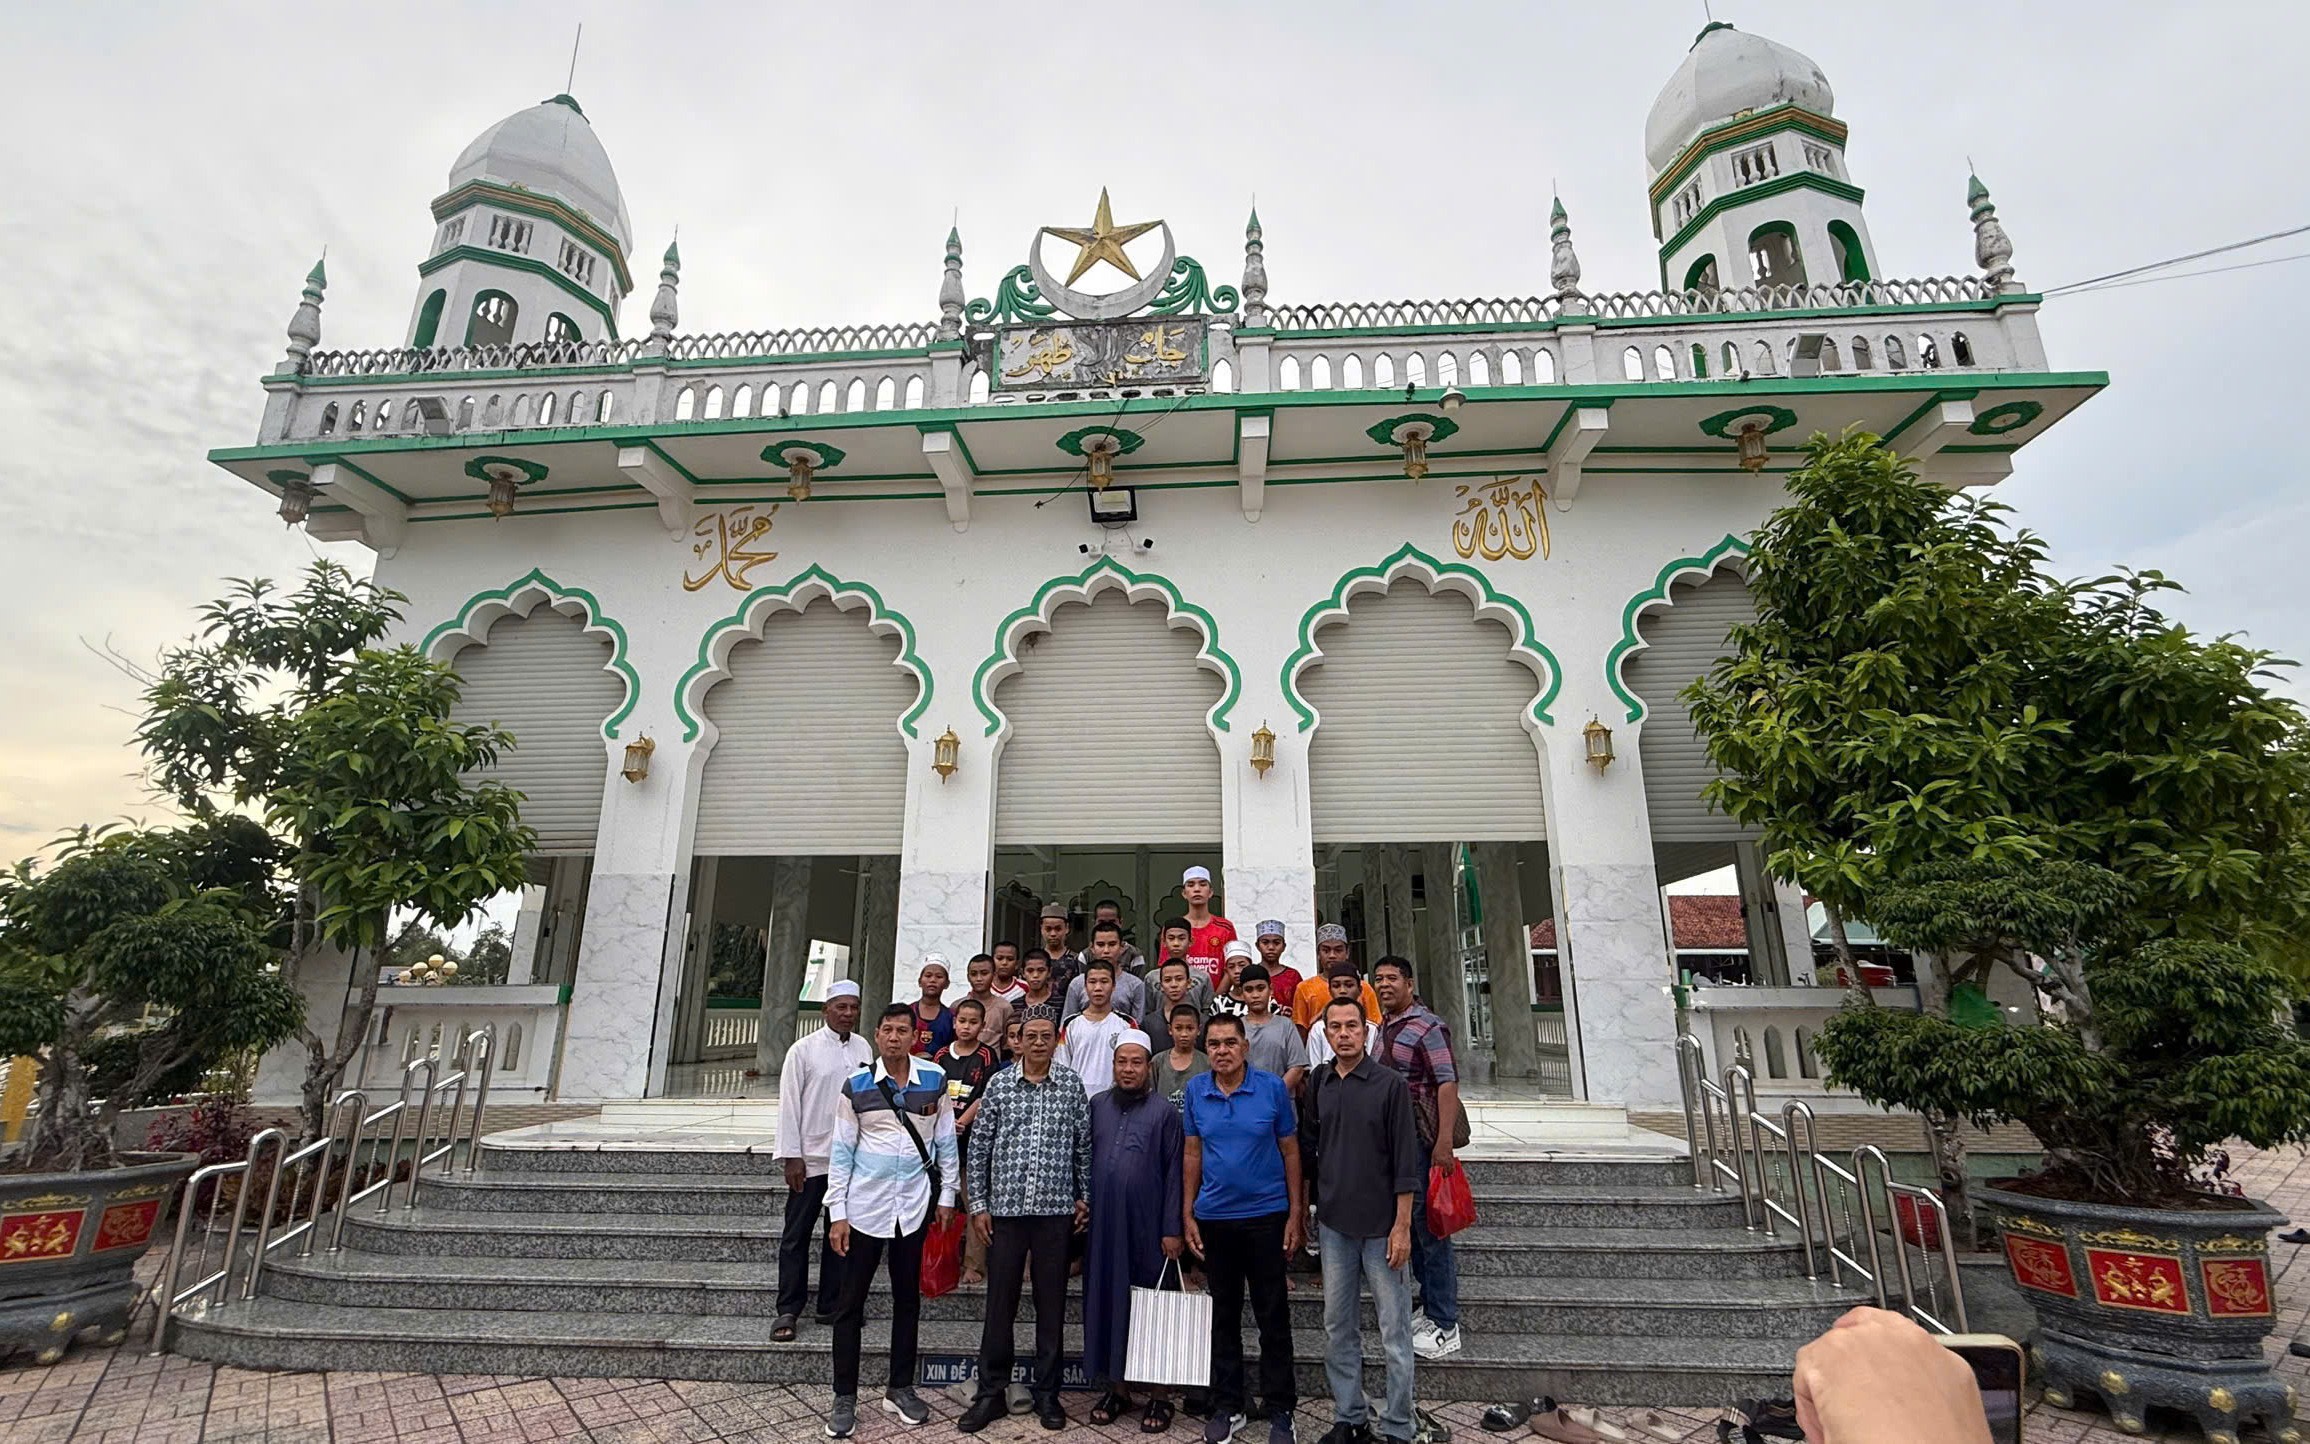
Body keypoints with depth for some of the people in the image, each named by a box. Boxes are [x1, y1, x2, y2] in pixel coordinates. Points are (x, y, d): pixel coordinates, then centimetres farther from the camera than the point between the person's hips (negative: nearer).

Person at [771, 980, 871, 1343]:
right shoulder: (803, 1049, -7)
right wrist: (792, 1156, -9)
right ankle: (787, 1311, 16)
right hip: (811, 1158, -4)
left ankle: (831, 1306, 24)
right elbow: (789, 1104, -6)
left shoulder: (863, 1049, 4)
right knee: (796, 1235, 5)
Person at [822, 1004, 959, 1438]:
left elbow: (945, 1141, 4)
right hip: (864, 1207, -1)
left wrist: (947, 1195, 4)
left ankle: (900, 1388, 28)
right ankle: (845, 1397, 21)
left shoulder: (935, 1080, -4)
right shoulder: (856, 1086, -7)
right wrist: (837, 1214, -4)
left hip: (914, 1207, 1)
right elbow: (842, 1153, -2)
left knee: (908, 1299, 13)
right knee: (851, 1302, 6)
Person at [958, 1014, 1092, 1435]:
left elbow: (1083, 1144, 5)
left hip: (1057, 1209, 0)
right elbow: (979, 1145, 3)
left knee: (1052, 1303, 10)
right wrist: (978, 1204, 0)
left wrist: (1084, 1196, 4)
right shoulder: (999, 1083, 0)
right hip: (1006, 1207, 0)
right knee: (1000, 1301, 9)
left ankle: (1046, 1392, 25)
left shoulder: (1071, 1083, 0)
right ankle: (991, 1392, 24)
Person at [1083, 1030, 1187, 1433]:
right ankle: (1116, 1389, 26)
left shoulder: (1164, 1111, -5)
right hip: (1103, 1222, 3)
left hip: (1146, 1225, -3)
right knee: (1107, 1300, 10)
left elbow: (1174, 1172, -6)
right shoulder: (1096, 1106, 5)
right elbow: (1085, 1160, 9)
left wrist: (1172, 1229, -9)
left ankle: (1158, 1395, 19)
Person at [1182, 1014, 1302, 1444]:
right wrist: (1187, 1215, 3)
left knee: (1273, 1316, 7)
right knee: (1224, 1313, 15)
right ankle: (1228, 1405, 29)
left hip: (1266, 1214, -2)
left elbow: (1290, 1151, -2)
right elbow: (1192, 1154, 5)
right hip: (1214, 1217, 2)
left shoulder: (1272, 1087, -9)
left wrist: (1295, 1215, -4)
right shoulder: (1195, 1090, -2)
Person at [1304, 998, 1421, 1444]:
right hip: (1335, 1224, 4)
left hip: (1381, 1225, -4)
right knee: (1338, 1329, 13)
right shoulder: (1319, 1084, 3)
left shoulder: (1390, 1084, -9)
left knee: (1394, 1332, 5)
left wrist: (1401, 1226, -12)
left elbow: (1405, 1160, -9)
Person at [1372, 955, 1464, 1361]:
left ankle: (1445, 1326, 9)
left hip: (1420, 1142, -8)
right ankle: (1429, 1307, 31)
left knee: (1430, 1229, -1)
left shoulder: (1428, 1027, -13)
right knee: (1411, 1227, 17)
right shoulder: (1381, 1027, 12)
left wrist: (1444, 1142, -25)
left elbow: (1448, 1083, -19)